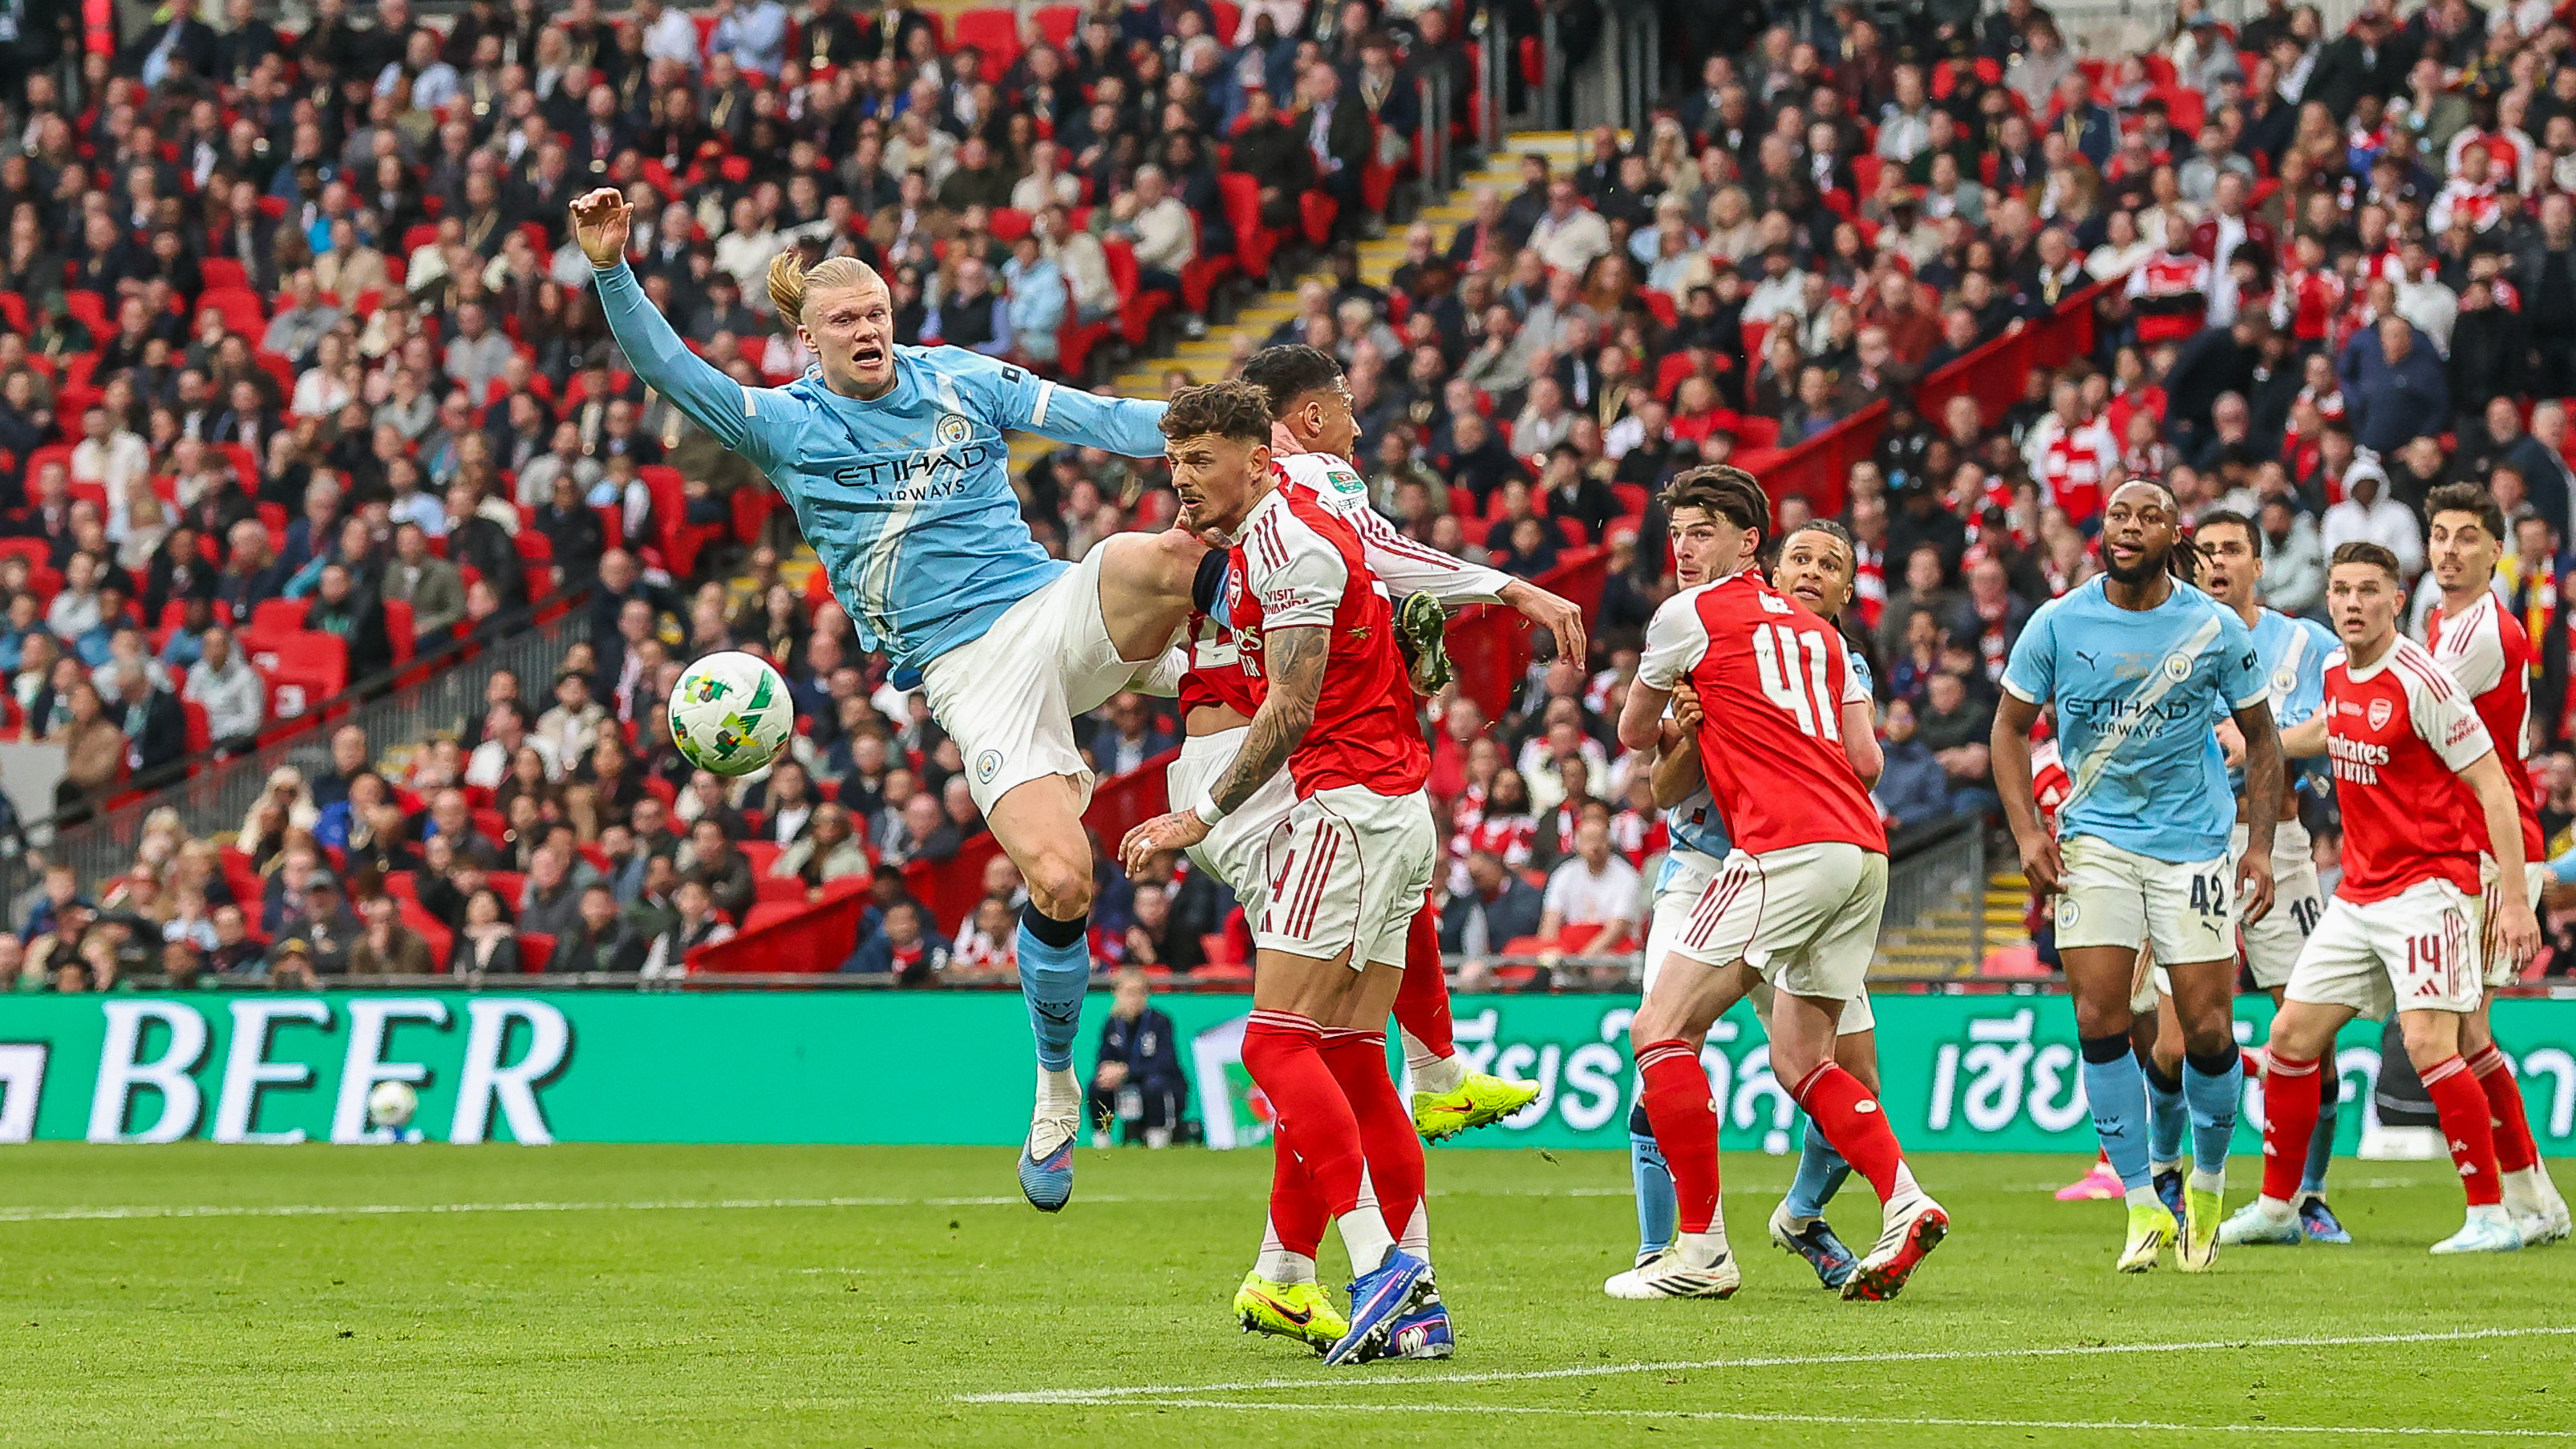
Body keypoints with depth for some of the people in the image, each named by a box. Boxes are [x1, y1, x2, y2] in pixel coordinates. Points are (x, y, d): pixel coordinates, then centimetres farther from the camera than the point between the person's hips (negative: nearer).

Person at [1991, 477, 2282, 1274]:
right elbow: (2010, 726, 6)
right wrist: (2026, 832, -5)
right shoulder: (2060, 622, -4)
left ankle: (2208, 1181, 21)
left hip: (2193, 841, -1)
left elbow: (2261, 737, 7)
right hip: (2094, 840, 1)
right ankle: (2143, 1208, -1)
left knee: (2208, 1030, -4)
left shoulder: (2215, 629, -4)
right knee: (2100, 1018, -9)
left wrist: (2260, 843, 0)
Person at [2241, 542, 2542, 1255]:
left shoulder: (2420, 681, -16)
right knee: (2292, 1036, 7)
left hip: (2426, 887, -8)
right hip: (2357, 894, 8)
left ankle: (2491, 1216, -11)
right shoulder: (2337, 674, 6)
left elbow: (2493, 787, -15)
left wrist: (2515, 899, -20)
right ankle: (2276, 1209, 19)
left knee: (2428, 1044, -18)